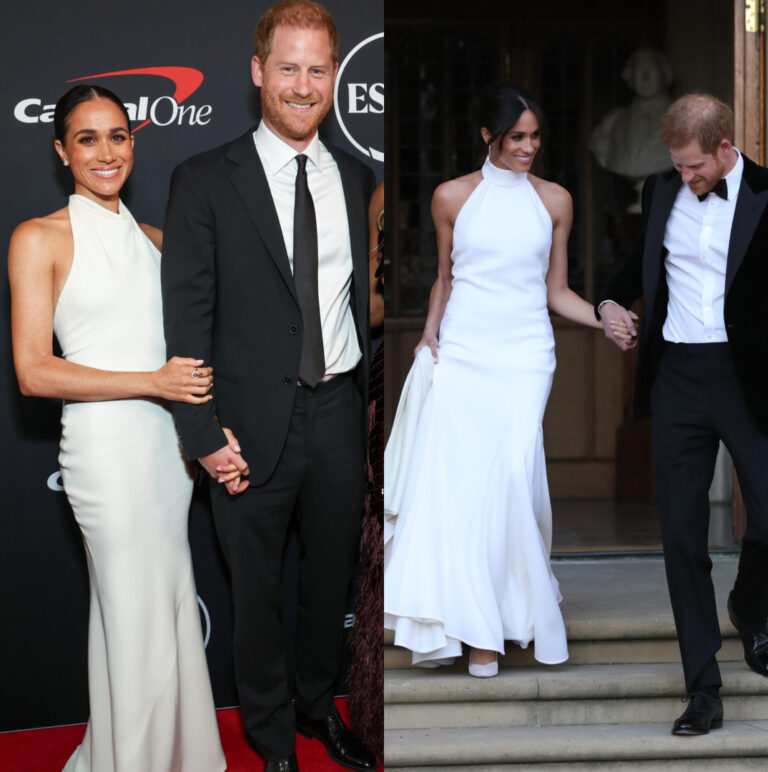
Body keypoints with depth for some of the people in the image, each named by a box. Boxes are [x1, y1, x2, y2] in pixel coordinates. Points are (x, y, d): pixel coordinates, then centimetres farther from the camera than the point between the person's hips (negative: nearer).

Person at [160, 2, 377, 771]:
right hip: (254, 425, -3)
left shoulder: (358, 179, 6)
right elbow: (187, 319, -9)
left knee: (331, 577, 18)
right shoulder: (204, 181, -7)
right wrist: (205, 436, -13)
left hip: (340, 416, 4)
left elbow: (367, 298, 11)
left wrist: (376, 397, 7)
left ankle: (318, 703, 41)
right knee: (257, 591, 11)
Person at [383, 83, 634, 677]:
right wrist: (429, 336, 7)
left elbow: (557, 292, 11)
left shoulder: (555, 201, 9)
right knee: (448, 477, -10)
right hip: (460, 354, 1)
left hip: (523, 355, -1)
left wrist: (605, 318, -4)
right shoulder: (452, 197, 8)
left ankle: (498, 625, 1)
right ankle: (459, 621, 1)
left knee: (513, 469, -14)